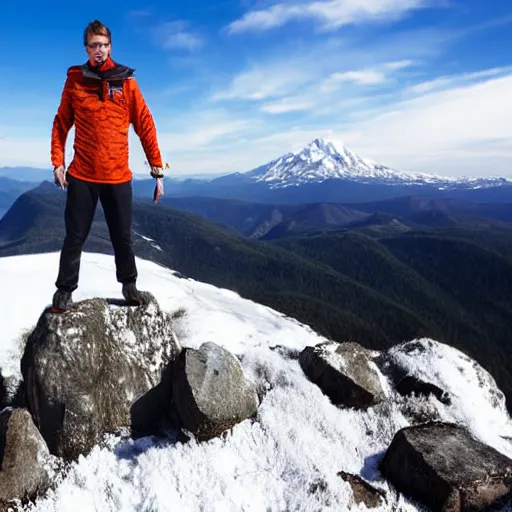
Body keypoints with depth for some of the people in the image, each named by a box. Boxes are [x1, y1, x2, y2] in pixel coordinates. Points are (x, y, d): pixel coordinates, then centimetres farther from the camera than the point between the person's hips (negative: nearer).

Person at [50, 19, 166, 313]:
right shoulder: (75, 79, 4)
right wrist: (58, 162, -2)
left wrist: (158, 170, -2)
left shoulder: (126, 81, 2)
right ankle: (65, 289, 20)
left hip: (118, 177, 0)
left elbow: (146, 127, 1)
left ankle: (129, 284, 27)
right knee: (75, 237, 6)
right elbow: (61, 124, 8)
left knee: (123, 236, 9)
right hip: (81, 176, 0)